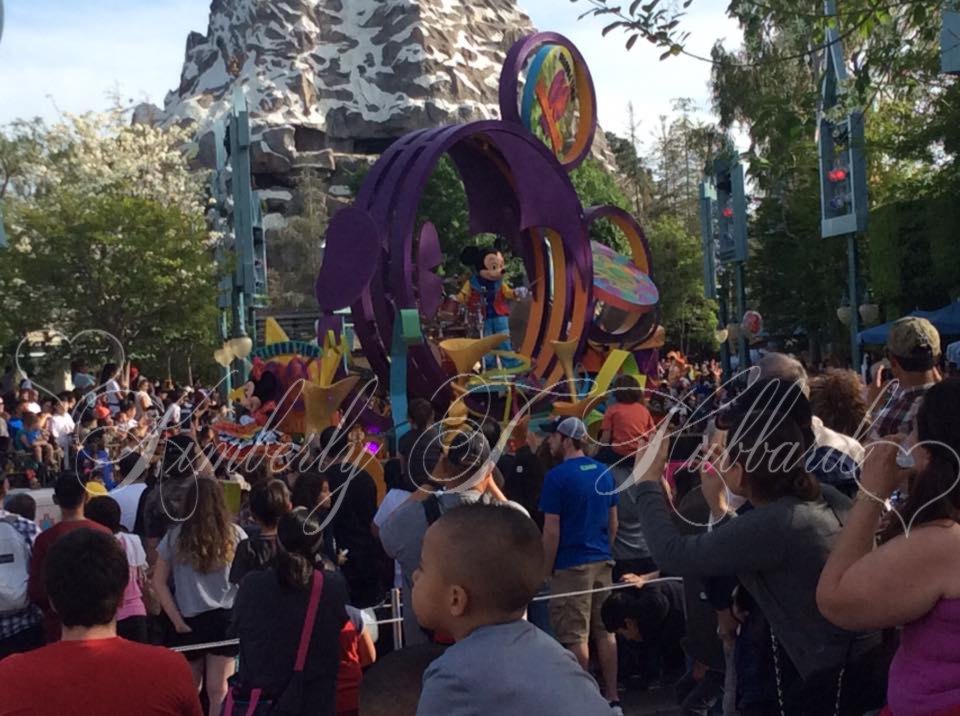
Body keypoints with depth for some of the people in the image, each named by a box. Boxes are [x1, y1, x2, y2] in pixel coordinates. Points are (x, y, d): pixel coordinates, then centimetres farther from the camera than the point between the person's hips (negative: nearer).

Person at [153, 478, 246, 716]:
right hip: (226, 619, 0)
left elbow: (159, 582, 3)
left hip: (189, 622, 0)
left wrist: (177, 620, 2)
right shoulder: (235, 535, 2)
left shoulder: (175, 536, 2)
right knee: (219, 690, 0)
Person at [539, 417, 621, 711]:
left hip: (571, 564, -6)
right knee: (605, 631, 12)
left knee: (575, 637, 1)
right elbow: (613, 521, 12)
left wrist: (547, 568, -4)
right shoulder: (604, 472, 6)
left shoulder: (557, 476, -13)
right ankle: (612, 697, 18)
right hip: (602, 561, 7)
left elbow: (552, 531, -13)